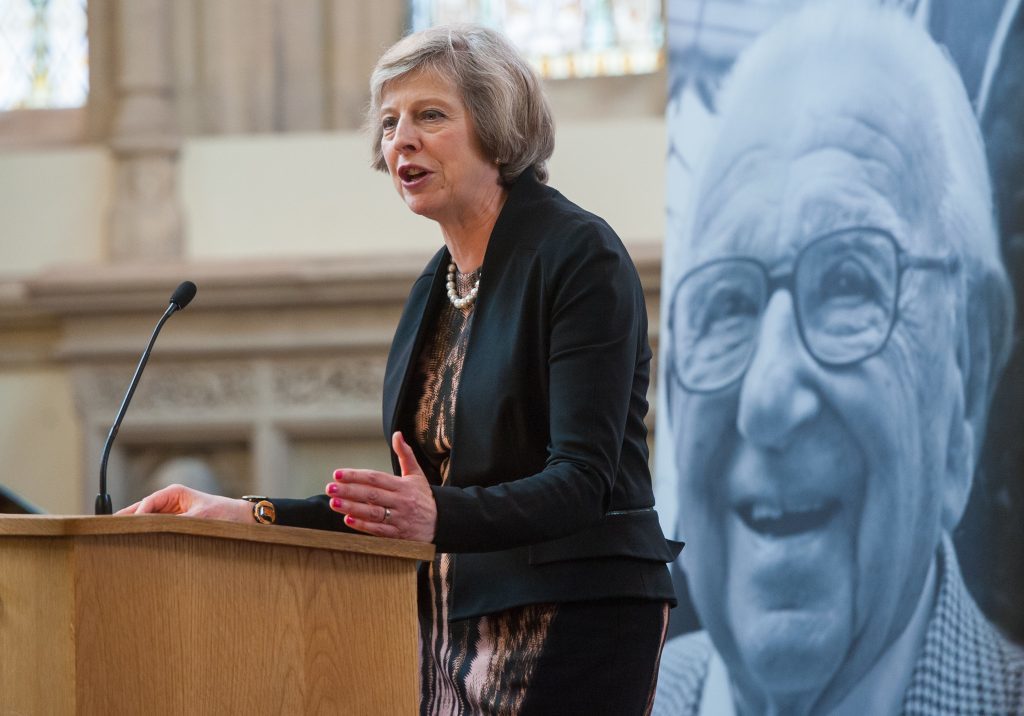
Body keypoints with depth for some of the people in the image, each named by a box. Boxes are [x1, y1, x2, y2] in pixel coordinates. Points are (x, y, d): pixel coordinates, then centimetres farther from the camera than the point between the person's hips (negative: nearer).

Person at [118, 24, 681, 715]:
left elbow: (580, 484, -19)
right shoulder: (435, 288, 14)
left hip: (577, 620, -7)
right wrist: (249, 516, 7)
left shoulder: (580, 255, -10)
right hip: (462, 629, 7)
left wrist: (438, 517, -36)